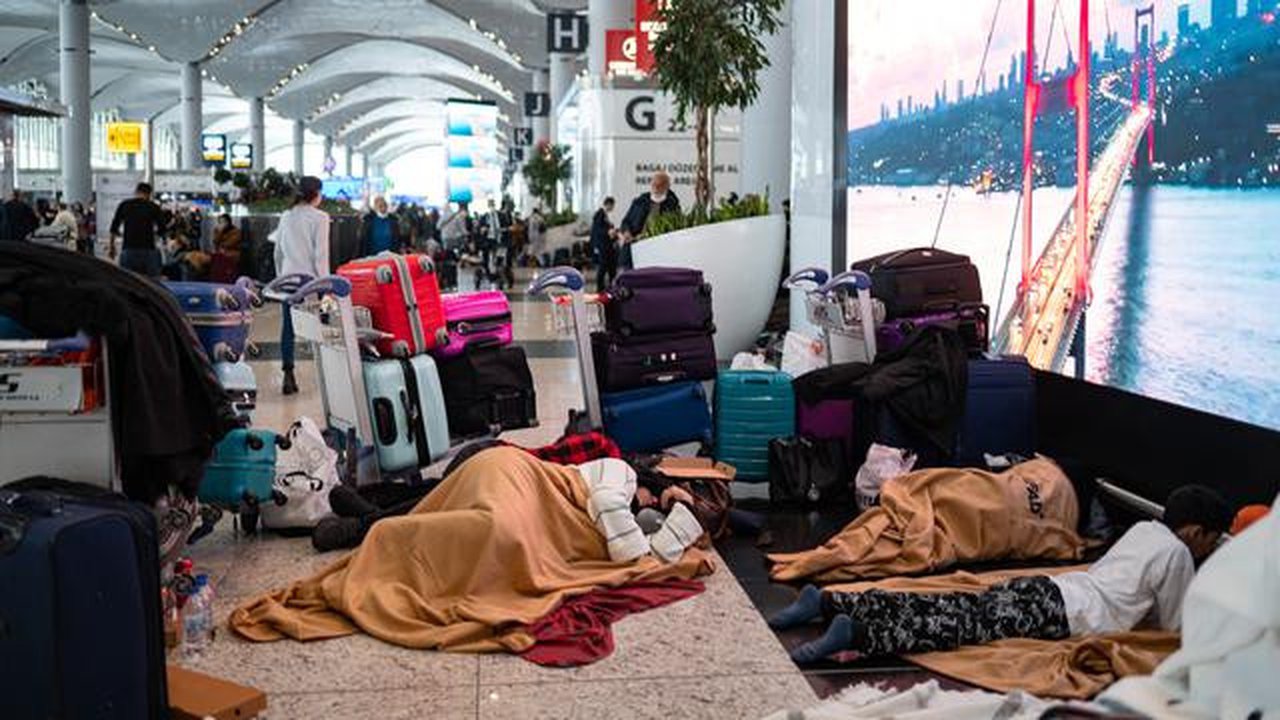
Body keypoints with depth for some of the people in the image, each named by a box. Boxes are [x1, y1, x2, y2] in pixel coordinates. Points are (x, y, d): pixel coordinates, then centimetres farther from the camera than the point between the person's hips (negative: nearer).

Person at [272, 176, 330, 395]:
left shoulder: (286, 216, 11)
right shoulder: (319, 217, -5)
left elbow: (278, 251, 15)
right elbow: (321, 253, -9)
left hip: (288, 278, 5)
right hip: (310, 278, -5)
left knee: (288, 326, 3)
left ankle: (288, 375, 0)